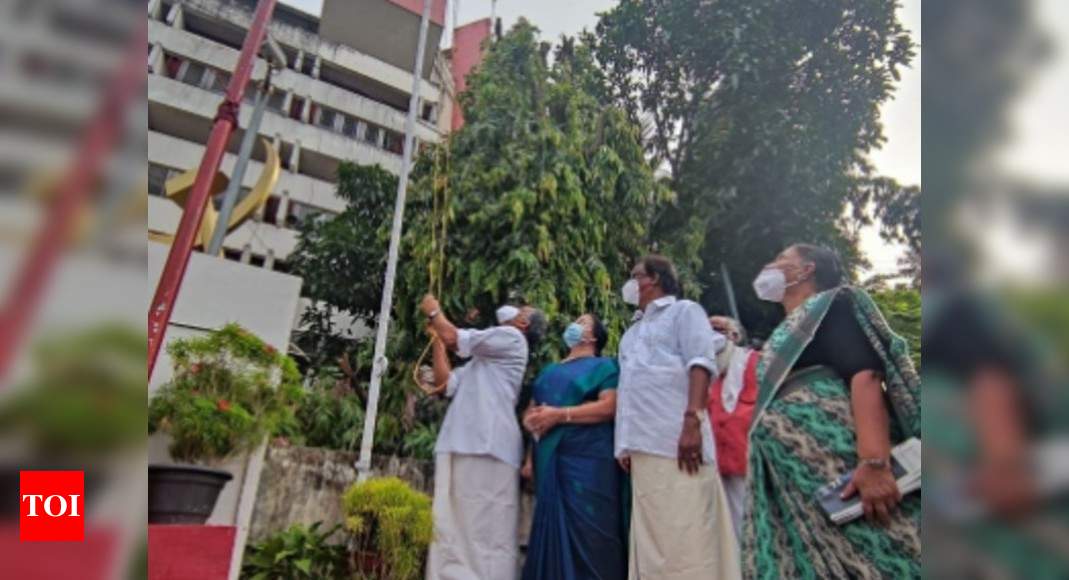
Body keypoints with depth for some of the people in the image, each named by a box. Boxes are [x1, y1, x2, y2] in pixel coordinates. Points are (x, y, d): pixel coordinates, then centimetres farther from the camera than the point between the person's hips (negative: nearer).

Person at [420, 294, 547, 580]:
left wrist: (434, 311, 14)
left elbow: (454, 337, -4)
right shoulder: (483, 358, 30)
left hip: (487, 448, -9)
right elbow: (445, 382, 26)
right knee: (455, 529, 7)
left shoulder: (511, 338, 4)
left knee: (486, 529, -9)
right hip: (462, 447, 9)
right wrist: (436, 339, 25)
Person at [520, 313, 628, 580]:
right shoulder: (550, 371, 25)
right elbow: (531, 411, 25)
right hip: (550, 462, 6)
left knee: (588, 533, -7)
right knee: (553, 529, 7)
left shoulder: (603, 366, 6)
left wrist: (559, 415, -15)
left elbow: (609, 406, -10)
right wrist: (530, 420, 1)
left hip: (588, 461, -6)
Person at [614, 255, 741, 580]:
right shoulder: (633, 332, 28)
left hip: (676, 442, -7)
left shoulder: (684, 310, 8)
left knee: (685, 541, -8)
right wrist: (626, 444, 14)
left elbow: (700, 363, -7)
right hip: (643, 445, 7)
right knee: (652, 541, 7)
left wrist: (692, 420, -20)